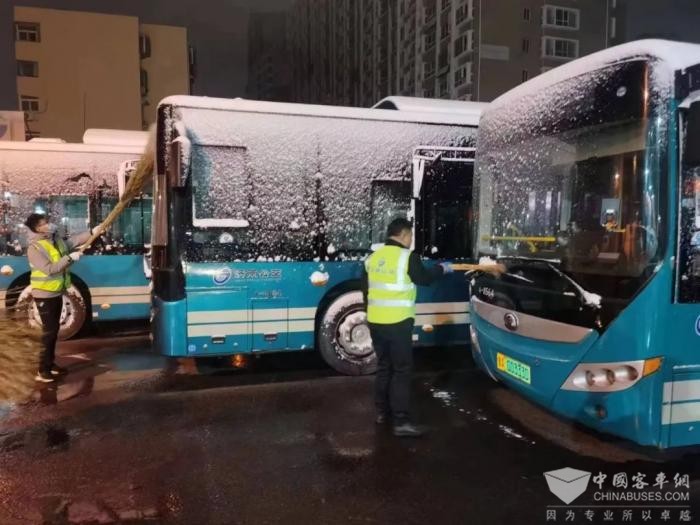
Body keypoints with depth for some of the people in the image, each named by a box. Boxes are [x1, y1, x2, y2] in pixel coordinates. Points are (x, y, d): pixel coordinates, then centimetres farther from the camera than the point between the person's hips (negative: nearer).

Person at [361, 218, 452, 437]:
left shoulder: (373, 258, 8)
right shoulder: (408, 257, -11)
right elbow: (424, 279, 1)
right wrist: (442, 268, 18)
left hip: (375, 321, 6)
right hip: (398, 322, -6)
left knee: (383, 366, 18)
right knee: (401, 370, -1)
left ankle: (382, 411, 27)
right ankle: (401, 421, -3)